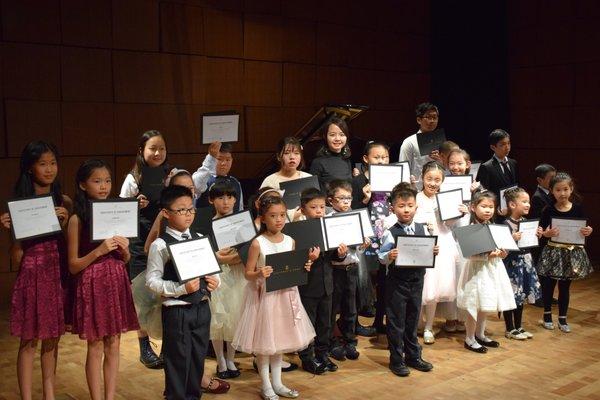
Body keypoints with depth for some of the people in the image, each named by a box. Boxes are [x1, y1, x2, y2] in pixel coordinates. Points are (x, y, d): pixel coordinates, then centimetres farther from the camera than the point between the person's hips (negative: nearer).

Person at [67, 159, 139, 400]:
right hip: (93, 285, -4)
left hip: (117, 282, 5)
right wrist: (99, 251, -21)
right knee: (96, 347, 4)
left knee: (113, 346, 9)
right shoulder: (77, 219, -7)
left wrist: (125, 249, -9)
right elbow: (73, 266, -7)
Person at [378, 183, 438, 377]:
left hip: (416, 280, 4)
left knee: (412, 320, 18)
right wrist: (389, 256, -33)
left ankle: (413, 356, 32)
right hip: (396, 282, -4)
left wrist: (434, 251, -14)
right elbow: (381, 257, -13)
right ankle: (396, 360, 19)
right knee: (396, 322, 5)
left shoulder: (423, 229, 0)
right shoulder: (390, 233, -13)